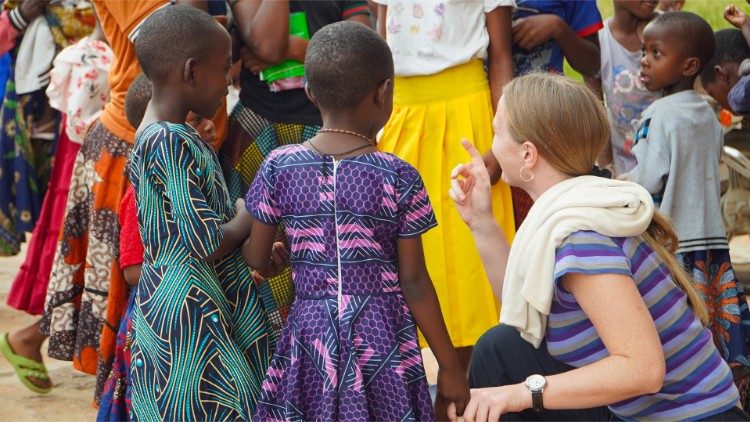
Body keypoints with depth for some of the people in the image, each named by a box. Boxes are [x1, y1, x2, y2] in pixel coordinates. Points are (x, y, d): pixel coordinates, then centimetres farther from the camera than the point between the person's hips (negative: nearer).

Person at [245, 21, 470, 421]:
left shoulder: (279, 166, -5)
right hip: (381, 339, -2)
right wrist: (450, 365, 1)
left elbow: (255, 260, 3)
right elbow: (413, 282, -8)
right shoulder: (398, 177, -11)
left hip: (312, 336, 2)